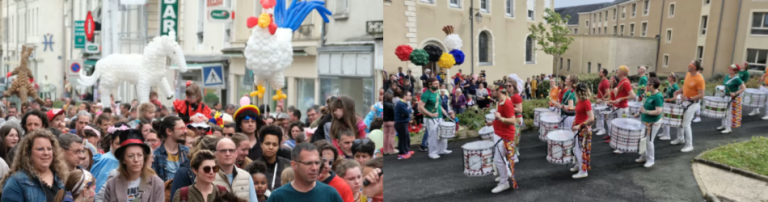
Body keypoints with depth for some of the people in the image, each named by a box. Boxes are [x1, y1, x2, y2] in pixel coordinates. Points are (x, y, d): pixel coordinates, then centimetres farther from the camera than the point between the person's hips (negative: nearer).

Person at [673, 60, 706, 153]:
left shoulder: (699, 79, -22)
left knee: (686, 124, -7)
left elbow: (701, 95, -22)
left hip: (692, 103, -8)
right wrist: (680, 91, 2)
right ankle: (680, 138, 38)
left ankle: (689, 145, 5)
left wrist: (689, 98, -30)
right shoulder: (688, 74, 2)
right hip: (684, 101, 8)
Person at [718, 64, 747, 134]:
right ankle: (724, 125, 30)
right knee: (724, 111, 16)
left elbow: (743, 88, -18)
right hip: (727, 97, 8)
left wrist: (735, 93, -26)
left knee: (730, 112, -3)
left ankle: (728, 128, 3)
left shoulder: (737, 79, -20)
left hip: (734, 98, -8)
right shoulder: (727, 76, 3)